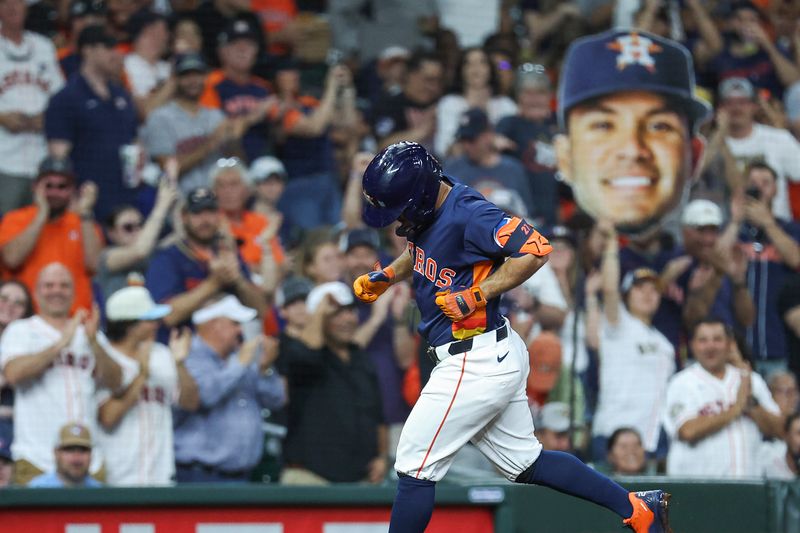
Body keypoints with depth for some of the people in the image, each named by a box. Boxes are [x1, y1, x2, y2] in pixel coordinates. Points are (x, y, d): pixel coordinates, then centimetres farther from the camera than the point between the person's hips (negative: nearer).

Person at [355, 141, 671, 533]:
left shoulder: (467, 215, -23)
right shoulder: (431, 208, 6)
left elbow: (536, 250, -27)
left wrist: (475, 296, -25)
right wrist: (386, 276, 12)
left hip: (476, 364, -10)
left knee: (415, 465, -4)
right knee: (524, 463, 17)